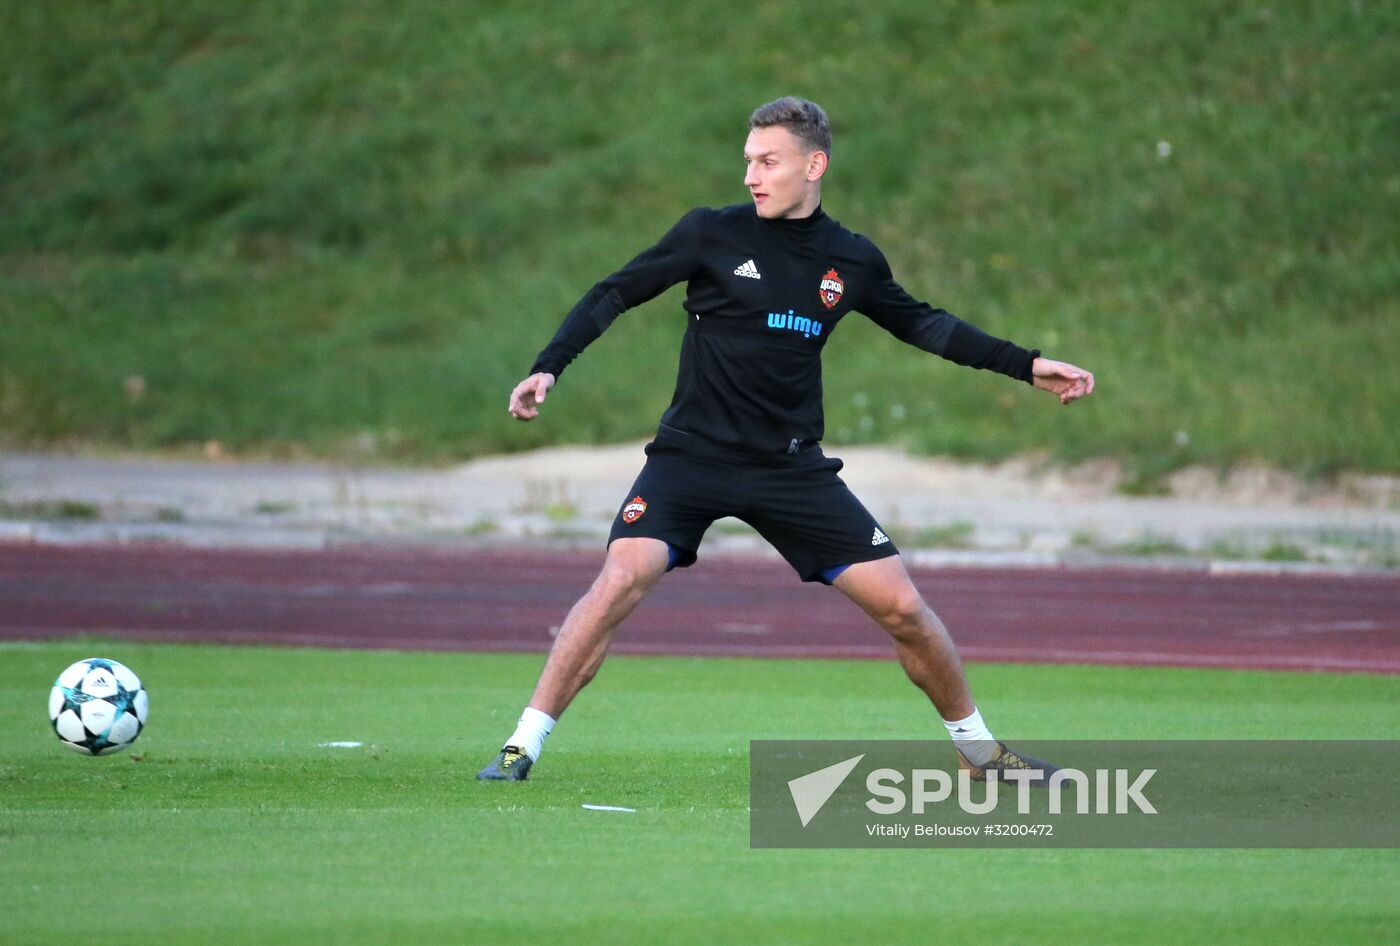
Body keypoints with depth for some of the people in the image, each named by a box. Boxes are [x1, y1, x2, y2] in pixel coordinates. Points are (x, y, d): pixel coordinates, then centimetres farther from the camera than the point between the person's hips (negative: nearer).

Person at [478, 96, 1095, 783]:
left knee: (901, 607, -2)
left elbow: (919, 324, 22)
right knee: (624, 576, -25)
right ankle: (522, 747, -17)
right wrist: (549, 366, -13)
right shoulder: (712, 234, -3)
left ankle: (978, 750, 19)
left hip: (791, 466, 3)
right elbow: (615, 294, 1)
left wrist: (1024, 366, 20)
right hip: (692, 452, -2)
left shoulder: (853, 261, 5)